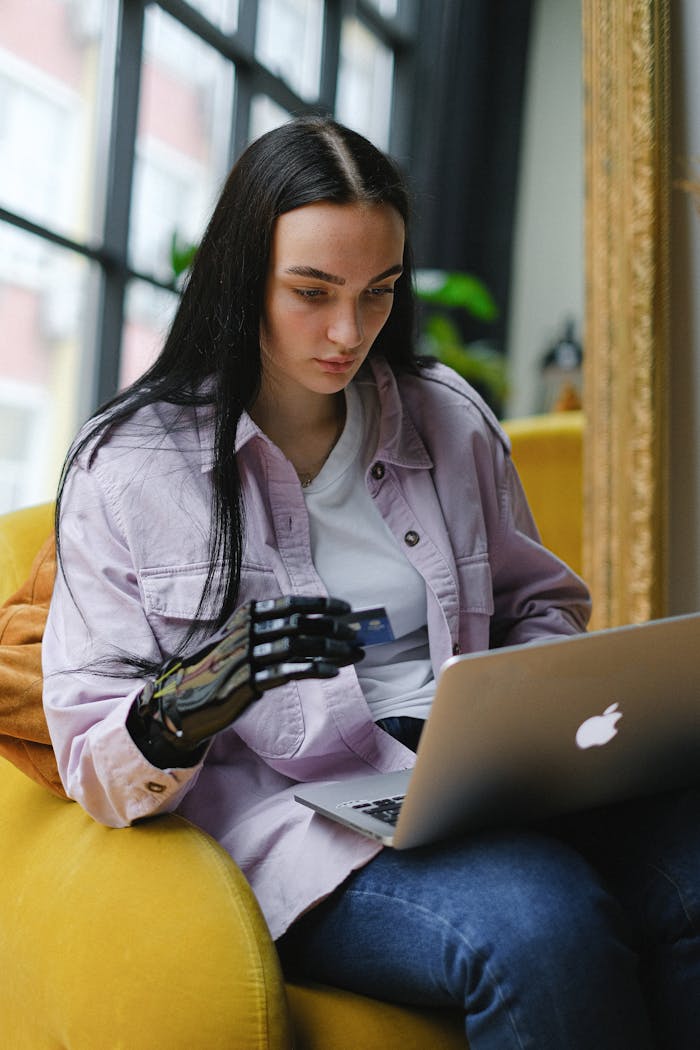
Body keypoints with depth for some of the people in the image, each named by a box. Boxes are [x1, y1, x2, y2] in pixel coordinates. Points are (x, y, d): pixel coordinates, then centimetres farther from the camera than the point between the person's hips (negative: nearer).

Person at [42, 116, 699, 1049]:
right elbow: (92, 760, 1)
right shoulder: (128, 466, 1)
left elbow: (541, 602, 23)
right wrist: (188, 709, -22)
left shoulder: (448, 417, 12)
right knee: (538, 918, -34)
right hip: (295, 821, -4)